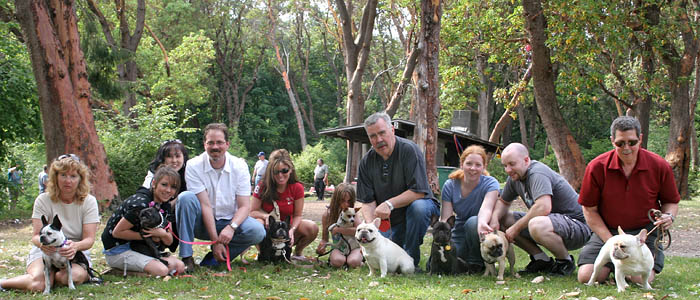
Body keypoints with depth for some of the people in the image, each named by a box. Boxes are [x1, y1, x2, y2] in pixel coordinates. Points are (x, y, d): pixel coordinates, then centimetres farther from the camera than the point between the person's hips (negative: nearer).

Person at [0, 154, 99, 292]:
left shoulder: (89, 202, -2)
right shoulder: (44, 200, -3)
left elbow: (89, 239, -9)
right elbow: (36, 236, -9)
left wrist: (75, 246, -35)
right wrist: (42, 243, -36)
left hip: (76, 252, 0)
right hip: (45, 250, 0)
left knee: (75, 276, -37)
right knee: (38, 283, -32)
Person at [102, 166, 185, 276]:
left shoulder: (165, 206, 3)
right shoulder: (140, 204, -23)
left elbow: (169, 242, 5)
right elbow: (117, 232, -20)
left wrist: (163, 234, -19)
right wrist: (147, 236, -21)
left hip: (139, 248, 9)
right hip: (117, 251, -9)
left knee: (179, 266, -7)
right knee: (161, 270, -28)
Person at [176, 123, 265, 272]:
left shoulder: (239, 166, -8)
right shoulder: (193, 166, -13)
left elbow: (245, 206, -10)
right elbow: (205, 205, -19)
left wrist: (231, 227, -30)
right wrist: (215, 241, -25)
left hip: (230, 222, 1)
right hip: (203, 223, -1)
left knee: (257, 231, -27)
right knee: (185, 197, -30)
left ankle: (215, 257, -8)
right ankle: (186, 257, -26)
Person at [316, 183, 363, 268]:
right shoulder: (328, 214, -1)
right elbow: (325, 238, 7)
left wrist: (338, 229, -21)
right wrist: (321, 247, -16)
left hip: (353, 246, 0)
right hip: (338, 247, 0)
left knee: (353, 262, -31)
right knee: (337, 262, -33)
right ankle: (331, 258, 0)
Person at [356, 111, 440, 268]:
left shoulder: (409, 150, -18)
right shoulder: (367, 161, -2)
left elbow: (418, 191, -23)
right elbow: (368, 201, -4)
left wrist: (389, 204, -32)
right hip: (389, 220, 4)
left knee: (418, 207, -38)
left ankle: (411, 260, -20)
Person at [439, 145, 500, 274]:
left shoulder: (490, 184, -12)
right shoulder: (450, 186, -4)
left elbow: (486, 208, -32)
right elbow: (445, 219, -10)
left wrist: (482, 222, -57)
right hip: (459, 233, 2)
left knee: (473, 222, -36)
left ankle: (476, 263, -13)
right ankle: (463, 262, 9)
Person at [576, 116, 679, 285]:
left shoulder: (659, 166, -7)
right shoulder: (596, 167, -10)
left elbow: (671, 201, 10)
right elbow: (589, 210, -3)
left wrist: (669, 216, -14)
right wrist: (611, 243, -12)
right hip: (607, 231, 1)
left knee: (642, 278, -24)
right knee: (586, 276, -18)